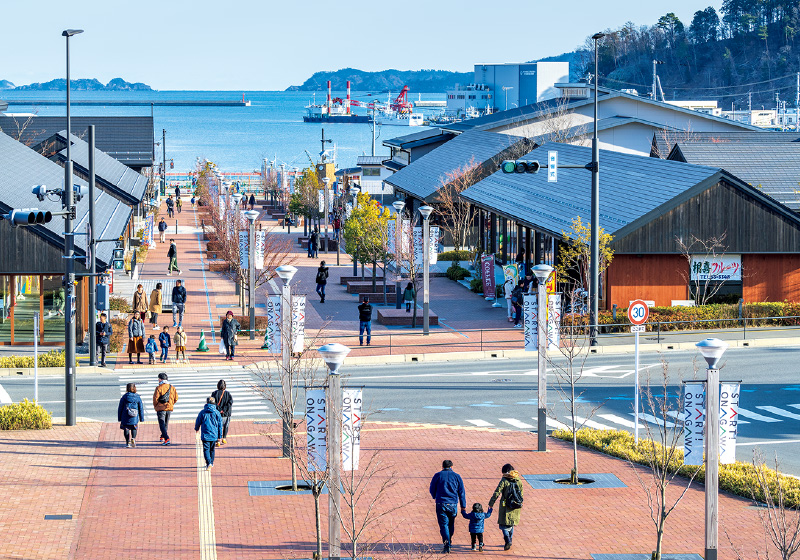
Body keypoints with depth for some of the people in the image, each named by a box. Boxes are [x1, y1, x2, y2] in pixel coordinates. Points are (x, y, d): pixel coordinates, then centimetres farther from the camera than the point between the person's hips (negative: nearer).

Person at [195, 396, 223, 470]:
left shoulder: (202, 412, -5)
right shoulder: (217, 413, -1)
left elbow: (198, 422, 6)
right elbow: (220, 425, 2)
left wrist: (197, 428, 29)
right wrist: (219, 436, 11)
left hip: (205, 435, -3)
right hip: (214, 435, 3)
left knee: (206, 449, -5)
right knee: (212, 450, 20)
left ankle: (209, 463, -25)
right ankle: (211, 463, 33)